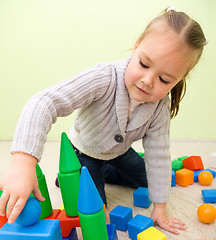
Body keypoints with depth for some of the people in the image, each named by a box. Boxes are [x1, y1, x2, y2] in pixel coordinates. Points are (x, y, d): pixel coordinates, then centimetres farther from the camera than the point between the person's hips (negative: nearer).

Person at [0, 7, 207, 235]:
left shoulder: (160, 106, -26)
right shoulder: (104, 79, -42)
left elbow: (158, 155, -18)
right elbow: (44, 103, -50)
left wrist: (159, 208, -15)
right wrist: (24, 162, -62)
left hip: (118, 152, 5)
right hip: (84, 151, -4)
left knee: (146, 178, 18)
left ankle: (103, 172, 31)